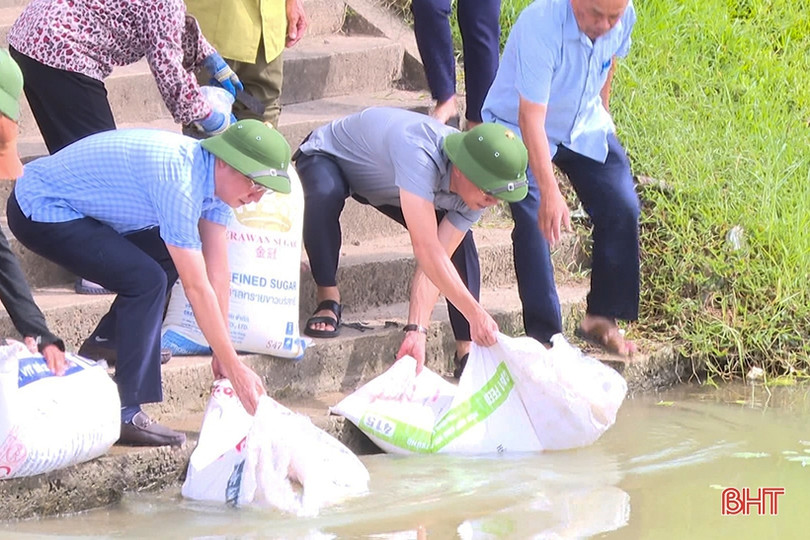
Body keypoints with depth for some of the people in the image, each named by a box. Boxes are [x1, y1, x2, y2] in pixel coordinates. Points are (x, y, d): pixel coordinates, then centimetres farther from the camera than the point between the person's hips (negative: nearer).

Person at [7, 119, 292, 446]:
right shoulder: (178, 182, -30)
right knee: (146, 280, -21)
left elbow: (218, 269, 2)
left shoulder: (213, 174, -2)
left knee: (171, 256, 11)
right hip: (39, 212, -10)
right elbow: (196, 287, -27)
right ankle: (125, 416, -18)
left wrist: (222, 353, 3)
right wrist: (235, 369, -23)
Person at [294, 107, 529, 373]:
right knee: (325, 194, -40)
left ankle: (466, 352, -2)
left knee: (457, 240, -12)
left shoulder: (476, 192, -23)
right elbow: (426, 249, -49)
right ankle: (328, 300, -22)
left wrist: (417, 330, -37)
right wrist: (476, 314, -48)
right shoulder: (418, 153, -46)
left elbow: (436, 262, -26)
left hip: (383, 186, 6)